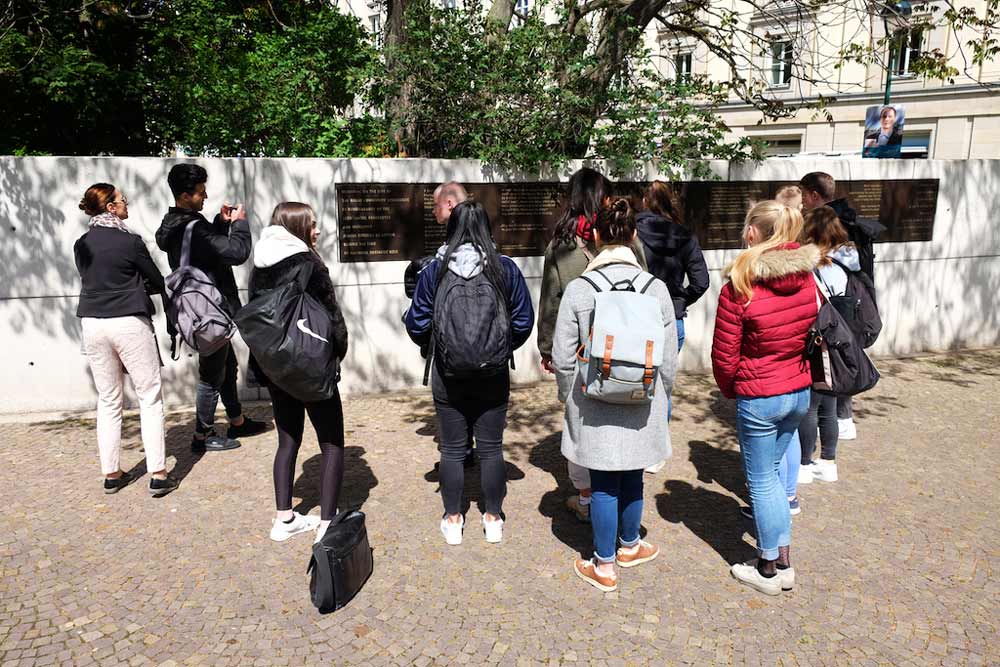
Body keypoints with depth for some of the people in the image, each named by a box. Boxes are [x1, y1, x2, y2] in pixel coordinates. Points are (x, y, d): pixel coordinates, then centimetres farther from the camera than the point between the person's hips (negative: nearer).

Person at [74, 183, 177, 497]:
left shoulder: (81, 244, 7)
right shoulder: (130, 241, -9)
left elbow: (92, 279, 17)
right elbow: (157, 282, 0)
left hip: (92, 324, 6)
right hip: (129, 322, -5)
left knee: (108, 401, 13)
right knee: (150, 398, 2)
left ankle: (111, 474, 18)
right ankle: (158, 475, -1)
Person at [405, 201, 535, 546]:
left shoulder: (434, 271, -7)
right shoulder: (506, 268, -6)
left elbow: (416, 325, -3)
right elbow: (524, 321, -2)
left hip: (447, 375, 0)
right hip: (494, 375, 0)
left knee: (452, 449, 12)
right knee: (491, 448, 12)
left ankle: (453, 520, 24)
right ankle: (493, 519, 25)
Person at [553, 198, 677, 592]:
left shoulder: (578, 289, -12)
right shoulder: (656, 288, -7)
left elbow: (563, 357, -8)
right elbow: (668, 360, -1)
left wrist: (569, 398, 10)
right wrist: (661, 399, 15)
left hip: (594, 410, -2)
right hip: (641, 410, 2)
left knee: (603, 485, 10)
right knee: (632, 477, 20)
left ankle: (604, 566, 24)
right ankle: (629, 546, 42)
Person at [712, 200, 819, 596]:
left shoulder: (739, 287, -19)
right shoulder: (807, 278, -2)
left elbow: (724, 355, -12)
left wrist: (730, 389, 6)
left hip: (759, 399, -6)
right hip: (800, 392, 6)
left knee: (762, 482, 9)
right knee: (771, 473, 21)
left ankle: (769, 571, 23)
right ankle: (783, 562, 29)